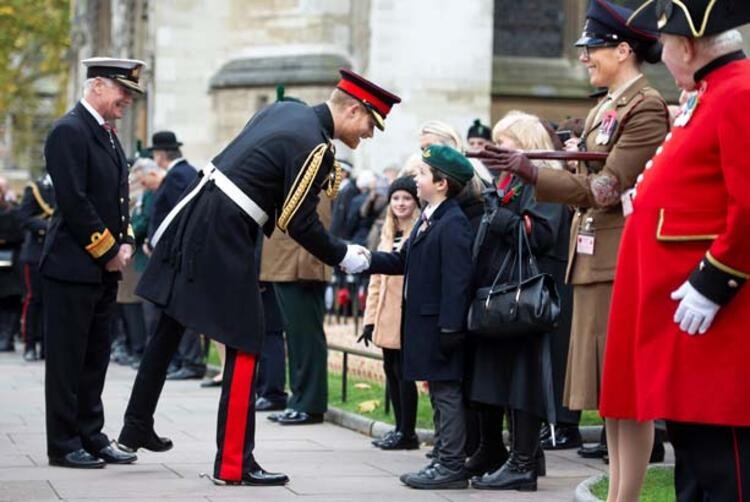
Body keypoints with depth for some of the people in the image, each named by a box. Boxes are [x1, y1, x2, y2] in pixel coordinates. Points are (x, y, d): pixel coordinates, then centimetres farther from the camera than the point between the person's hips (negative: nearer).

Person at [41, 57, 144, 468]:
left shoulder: (108, 135, 16)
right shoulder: (69, 131, -13)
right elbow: (74, 200, -19)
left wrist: (124, 242, 5)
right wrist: (107, 250, -14)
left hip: (103, 269, 9)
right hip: (72, 265, -9)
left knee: (94, 358, 12)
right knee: (67, 358, -2)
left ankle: (91, 438, 18)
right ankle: (63, 445, 3)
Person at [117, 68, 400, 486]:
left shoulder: (285, 110, 10)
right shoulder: (314, 148, -16)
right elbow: (300, 224, -12)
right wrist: (344, 257, 0)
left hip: (194, 218, 10)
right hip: (224, 239, -10)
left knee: (169, 330, 19)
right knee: (245, 346, -2)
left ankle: (138, 426, 30)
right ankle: (235, 463, 1)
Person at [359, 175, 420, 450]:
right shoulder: (388, 234, 16)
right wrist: (370, 318, 13)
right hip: (387, 315, 7)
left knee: (403, 370, -5)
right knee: (391, 369, 9)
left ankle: (407, 433, 2)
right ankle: (401, 429, 16)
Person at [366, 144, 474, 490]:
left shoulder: (453, 224, -16)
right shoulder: (428, 220, 14)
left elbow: (457, 280, -21)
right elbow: (403, 261, 19)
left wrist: (449, 328, -24)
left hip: (441, 324, -10)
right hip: (425, 322, 10)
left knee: (447, 393, -5)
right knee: (440, 393, 14)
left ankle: (451, 466, -1)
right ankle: (444, 460, 21)